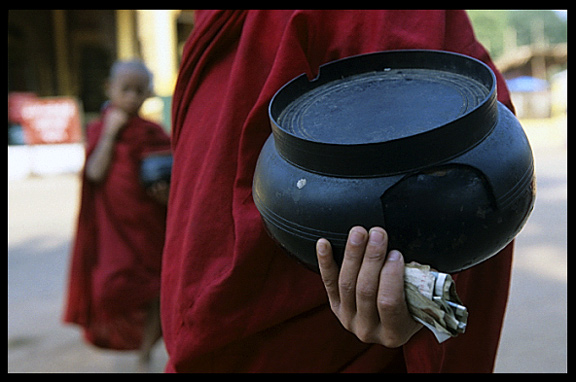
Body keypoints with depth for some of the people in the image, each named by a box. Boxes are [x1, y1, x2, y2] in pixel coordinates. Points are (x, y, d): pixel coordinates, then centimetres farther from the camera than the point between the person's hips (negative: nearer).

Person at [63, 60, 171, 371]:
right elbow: (95, 174, -10)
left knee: (153, 296, 1)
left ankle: (144, 357, 19)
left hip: (150, 225, 1)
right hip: (114, 225, -1)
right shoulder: (98, 130, 5)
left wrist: (167, 192, -13)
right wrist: (110, 132, -10)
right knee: (114, 285, -11)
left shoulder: (154, 133, 5)